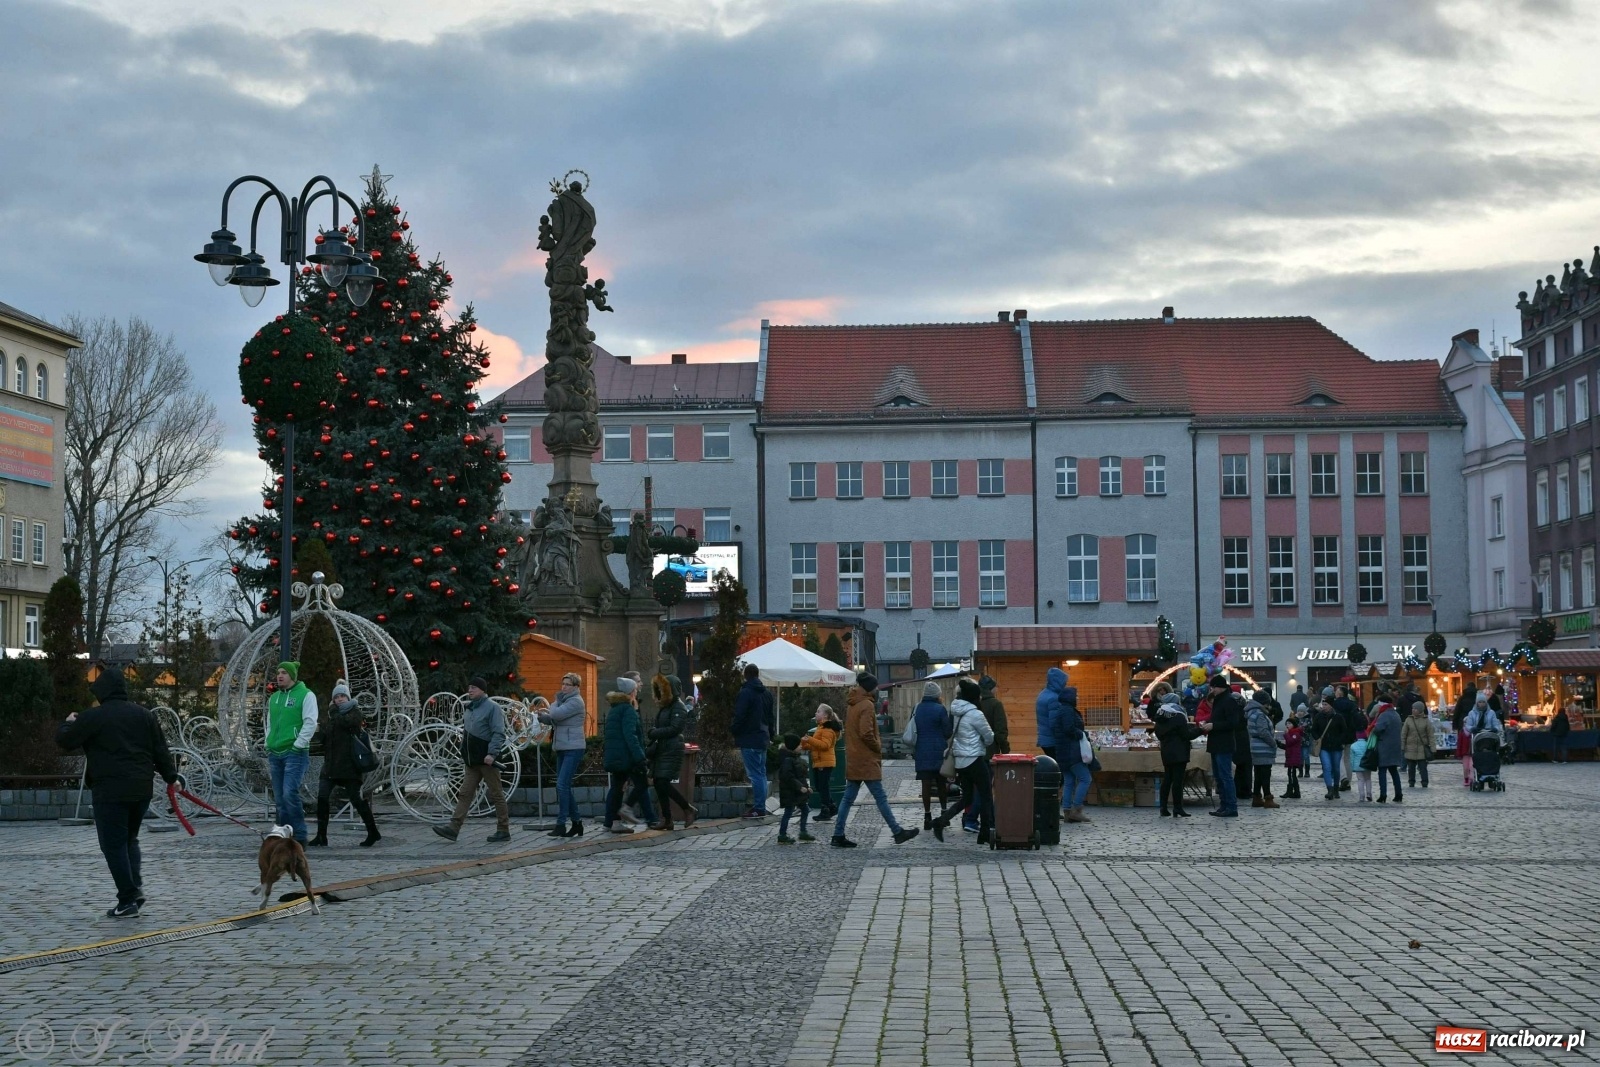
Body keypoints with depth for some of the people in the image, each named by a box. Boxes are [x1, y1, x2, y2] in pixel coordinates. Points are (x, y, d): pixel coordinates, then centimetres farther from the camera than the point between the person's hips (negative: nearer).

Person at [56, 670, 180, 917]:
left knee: (114, 845, 0)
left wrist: (68, 723, 22)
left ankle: (128, 901, -3)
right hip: (141, 789, 6)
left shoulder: (92, 717, -7)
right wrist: (171, 777, 14)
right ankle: (135, 886, 3)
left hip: (110, 792, -6)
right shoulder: (144, 714, 10)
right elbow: (160, 750, 9)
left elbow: (65, 740, 2)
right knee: (130, 839, 20)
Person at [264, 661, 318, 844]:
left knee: (290, 794, -18)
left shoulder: (306, 695, -3)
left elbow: (310, 723, -9)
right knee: (279, 799, 6)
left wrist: (297, 746, -14)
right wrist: (268, 747, 15)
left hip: (295, 753, -7)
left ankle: (300, 837, -10)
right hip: (275, 754, 7)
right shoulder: (273, 698, 17)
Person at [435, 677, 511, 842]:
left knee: (496, 794, -1)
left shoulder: (492, 707, -9)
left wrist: (492, 753, -25)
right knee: (465, 794, 3)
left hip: (487, 760, -8)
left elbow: (498, 733, -17)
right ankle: (453, 828, 0)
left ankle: (503, 830, 4)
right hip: (473, 760, 8)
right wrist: (464, 751, 15)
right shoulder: (470, 709, 16)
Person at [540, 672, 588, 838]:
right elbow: (552, 719, 17)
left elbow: (557, 714, -21)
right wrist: (542, 716, -1)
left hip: (573, 749, -10)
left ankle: (561, 825, -15)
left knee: (562, 785, -15)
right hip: (562, 749, 10)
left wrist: (553, 705, -1)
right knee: (565, 787, 11)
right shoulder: (564, 700, 18)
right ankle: (576, 823, 18)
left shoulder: (576, 701, -10)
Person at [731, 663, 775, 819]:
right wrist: (770, 735, 22)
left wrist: (735, 735, -3)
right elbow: (770, 717, 18)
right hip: (763, 739, 8)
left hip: (749, 740, -8)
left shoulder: (745, 693, -12)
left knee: (755, 774, -8)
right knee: (761, 773, 12)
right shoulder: (766, 693, 14)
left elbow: (739, 717, -15)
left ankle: (758, 808, -10)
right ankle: (761, 807, 14)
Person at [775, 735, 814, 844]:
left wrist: (806, 787, 16)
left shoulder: (796, 758, 12)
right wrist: (800, 787, -25)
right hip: (790, 793, -10)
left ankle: (803, 832, 24)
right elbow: (788, 777, -26)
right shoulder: (787, 760, -20)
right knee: (788, 812, -3)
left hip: (799, 791, 10)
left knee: (805, 810, 14)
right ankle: (782, 836, 4)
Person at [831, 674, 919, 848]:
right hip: (866, 760, -9)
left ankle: (838, 836, 6)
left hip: (853, 760, 9)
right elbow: (866, 733, -22)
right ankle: (898, 832, 3)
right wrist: (878, 747, -6)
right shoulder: (867, 705, -14)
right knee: (880, 798, -3)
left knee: (848, 798, 7)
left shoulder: (851, 705, 13)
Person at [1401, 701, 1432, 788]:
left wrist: (1431, 748, -6)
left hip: (1422, 749, -2)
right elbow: (1403, 735, 4)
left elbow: (1430, 736, -1)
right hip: (1410, 749, 2)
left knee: (1423, 767, 0)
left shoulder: (1426, 721, -1)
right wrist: (1402, 747, 0)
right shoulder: (1408, 720, 2)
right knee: (1411, 767, 8)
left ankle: (1425, 783, 7)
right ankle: (1411, 782, 19)